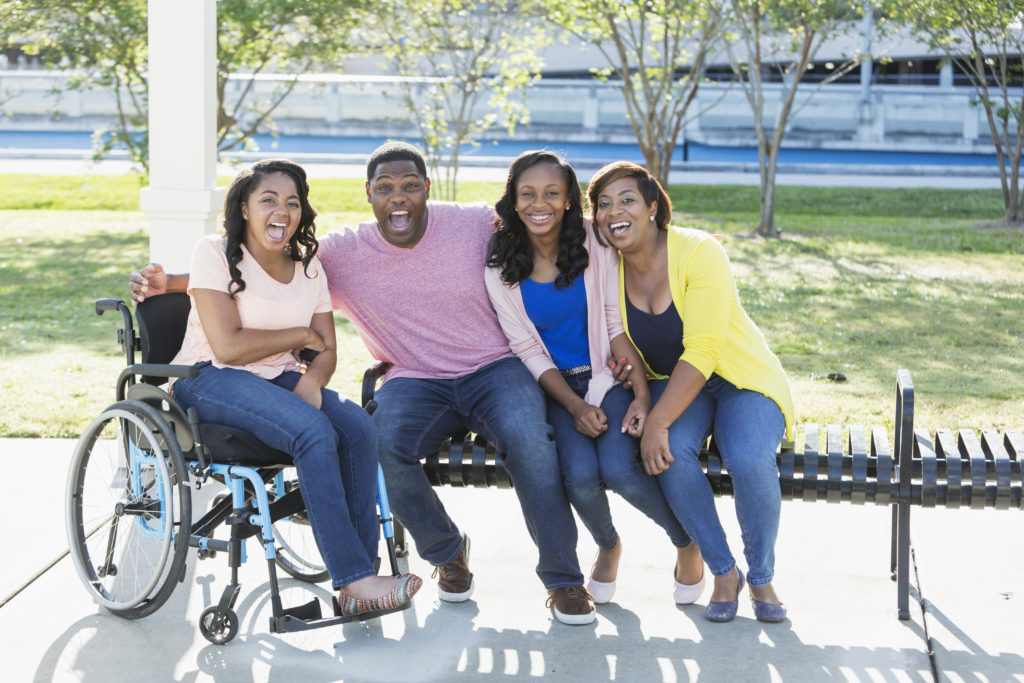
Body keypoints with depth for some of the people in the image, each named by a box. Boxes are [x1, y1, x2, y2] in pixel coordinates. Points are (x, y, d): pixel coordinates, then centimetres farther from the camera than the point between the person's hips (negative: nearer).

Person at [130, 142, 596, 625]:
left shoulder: (480, 224, -2)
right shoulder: (342, 254, 1)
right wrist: (170, 283, -6)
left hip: (493, 368, -1)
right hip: (415, 382, 1)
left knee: (528, 439, -33)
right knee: (386, 447, -32)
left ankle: (563, 580, -13)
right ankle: (446, 553, -1)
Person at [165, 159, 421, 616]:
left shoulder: (307, 264, 13)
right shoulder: (215, 253, -5)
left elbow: (327, 350, 9)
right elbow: (228, 346, -16)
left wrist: (312, 381, -15)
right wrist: (302, 335, -5)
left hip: (278, 378, 6)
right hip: (210, 379, -6)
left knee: (359, 427, -25)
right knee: (314, 432, -33)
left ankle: (358, 584, -26)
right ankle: (354, 578, -33)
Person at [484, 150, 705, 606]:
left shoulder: (595, 246, -5)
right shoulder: (501, 270, -4)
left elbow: (618, 324, -5)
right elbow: (528, 352, -3)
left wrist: (642, 396, -17)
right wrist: (575, 407, -15)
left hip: (610, 375, -1)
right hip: (557, 386, 1)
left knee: (619, 469, -28)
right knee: (580, 476, -26)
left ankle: (687, 541, 3)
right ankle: (608, 547, 10)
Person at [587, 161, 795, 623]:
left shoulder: (699, 253, -21)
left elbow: (701, 354, -25)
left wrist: (657, 422, -32)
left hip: (743, 380, -3)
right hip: (671, 384, 3)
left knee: (748, 460, -33)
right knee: (671, 453, -30)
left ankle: (761, 576, -6)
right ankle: (723, 572, -10)